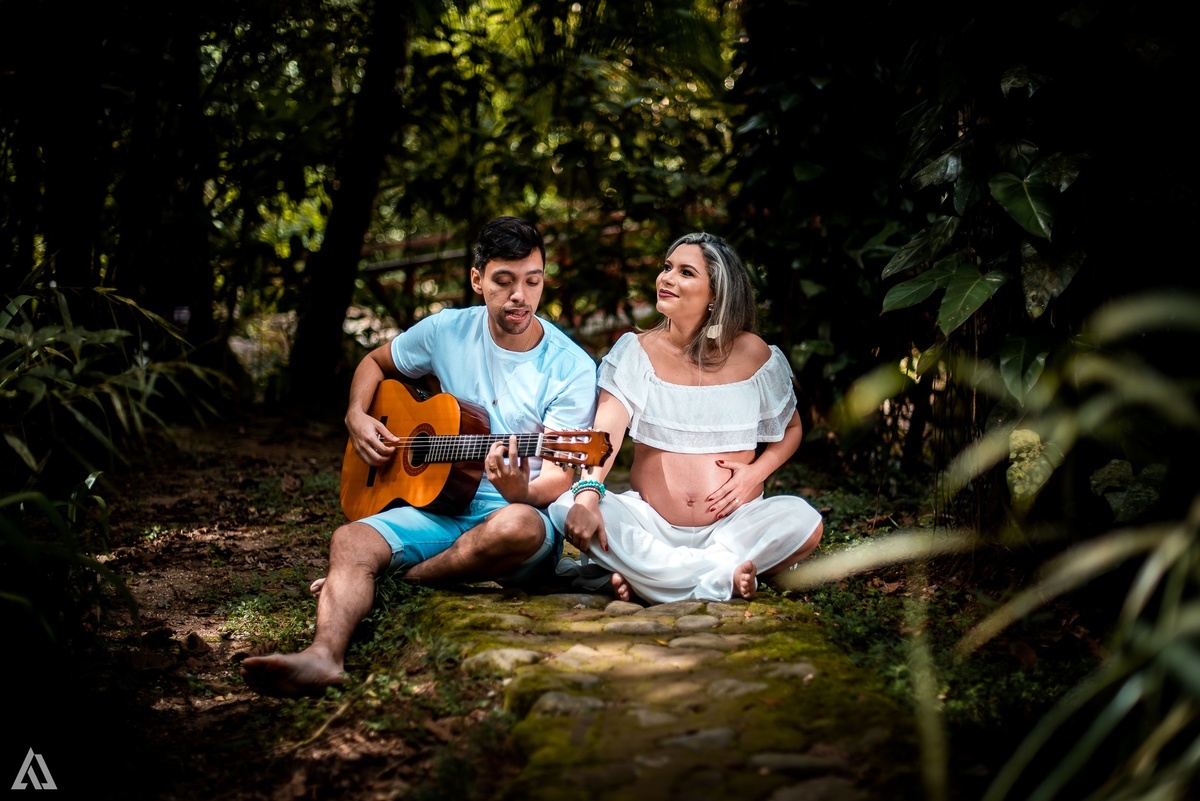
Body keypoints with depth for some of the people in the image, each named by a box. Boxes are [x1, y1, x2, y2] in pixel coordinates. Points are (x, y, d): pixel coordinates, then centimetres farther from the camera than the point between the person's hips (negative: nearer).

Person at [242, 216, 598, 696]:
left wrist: (522, 493, -36)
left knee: (519, 525, -39)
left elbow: (563, 473, -13)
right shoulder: (448, 331, 4)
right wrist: (356, 416, 2)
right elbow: (375, 362, 22)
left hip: (517, 515, -3)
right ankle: (323, 656, -50)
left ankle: (395, 581, -14)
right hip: (444, 505, 3)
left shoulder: (571, 368, -8)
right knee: (350, 540, -23)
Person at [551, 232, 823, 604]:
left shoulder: (753, 355, 1)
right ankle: (723, 578, -26)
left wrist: (756, 472, -5)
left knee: (804, 522, -28)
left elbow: (791, 429, 15)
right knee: (568, 507, -27)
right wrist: (587, 493, -33)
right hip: (650, 525, 0)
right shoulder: (637, 350, 0)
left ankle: (640, 574, -20)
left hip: (733, 525, 1)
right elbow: (607, 430, -14)